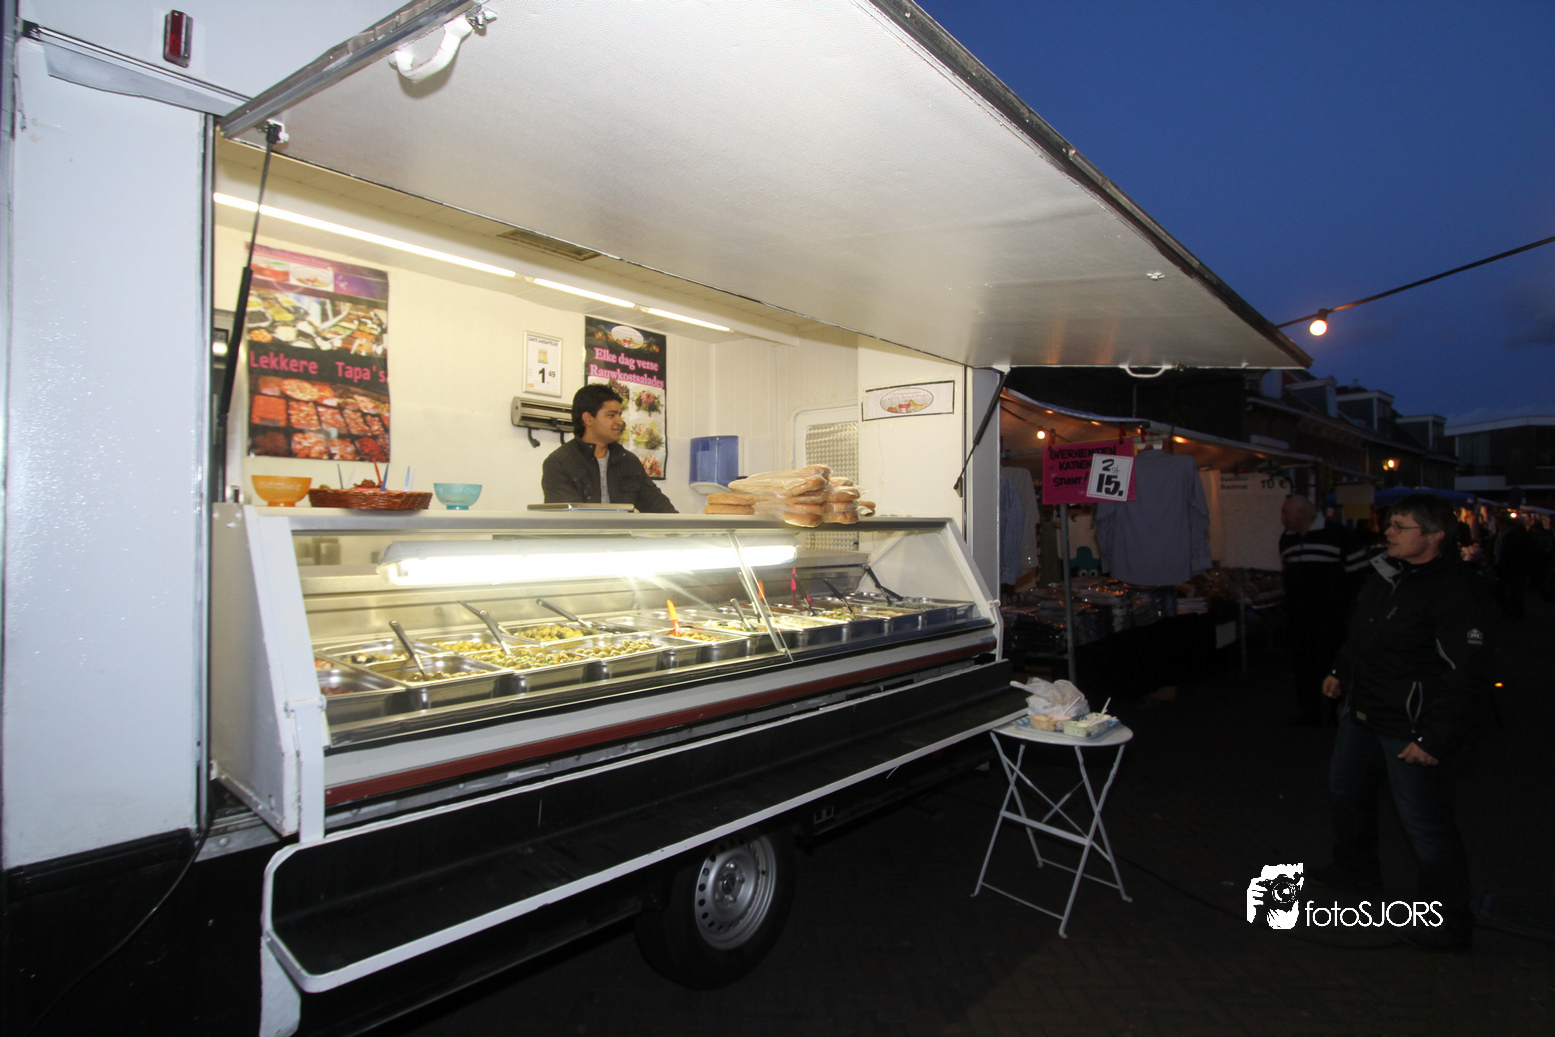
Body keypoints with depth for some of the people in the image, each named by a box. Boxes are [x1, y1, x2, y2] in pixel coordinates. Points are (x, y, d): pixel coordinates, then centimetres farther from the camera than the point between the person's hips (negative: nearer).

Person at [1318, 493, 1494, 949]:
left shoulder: (1457, 594, -23)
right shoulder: (1385, 574, 4)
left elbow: (1468, 680, -24)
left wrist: (1433, 740, -24)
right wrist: (1341, 672, 14)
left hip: (1411, 730, -9)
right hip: (1362, 714, 9)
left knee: (1426, 825, 2)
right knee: (1347, 791, 25)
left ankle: (1448, 922, 23)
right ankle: (1356, 870, 47)